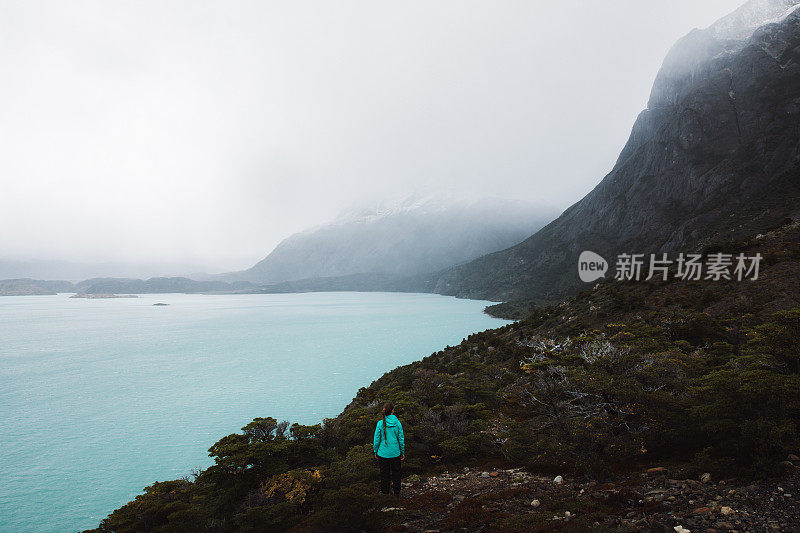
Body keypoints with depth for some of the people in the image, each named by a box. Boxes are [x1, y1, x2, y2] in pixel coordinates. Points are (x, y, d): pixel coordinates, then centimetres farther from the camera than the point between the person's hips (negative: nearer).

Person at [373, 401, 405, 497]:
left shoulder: (380, 423, -14)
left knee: (384, 473, 17)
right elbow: (401, 439, -5)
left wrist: (375, 451, 7)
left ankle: (385, 491, 32)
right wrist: (403, 452, 8)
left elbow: (376, 439, -7)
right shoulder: (397, 423, -13)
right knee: (396, 473, 17)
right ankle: (396, 493, 29)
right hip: (395, 453, 1)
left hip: (383, 453, 0)